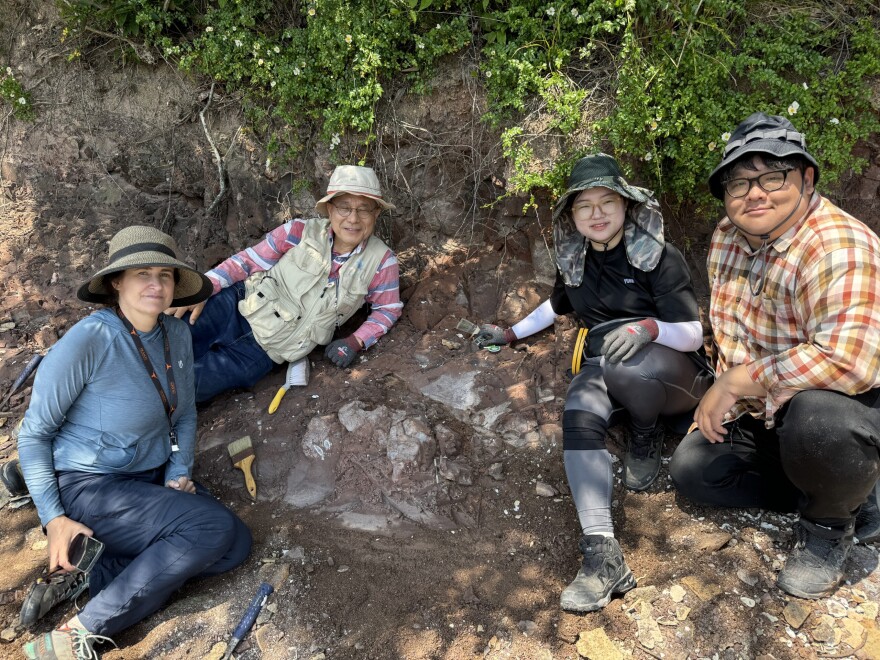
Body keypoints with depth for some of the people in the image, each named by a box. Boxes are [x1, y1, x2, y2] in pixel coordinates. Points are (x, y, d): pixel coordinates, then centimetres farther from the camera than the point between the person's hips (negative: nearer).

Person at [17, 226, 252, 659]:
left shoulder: (176, 335, -2)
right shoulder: (87, 340, -21)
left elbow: (185, 415, 9)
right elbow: (33, 434, -12)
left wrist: (178, 475, -4)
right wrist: (54, 518, -14)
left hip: (155, 475, 7)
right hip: (88, 487, -7)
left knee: (236, 545, -9)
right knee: (215, 529, -23)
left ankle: (86, 577, -7)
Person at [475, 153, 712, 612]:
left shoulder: (659, 258, -6)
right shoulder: (574, 262, 10)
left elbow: (693, 335, -9)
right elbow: (557, 306, 31)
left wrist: (649, 327, -28)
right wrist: (511, 334, 28)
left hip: (670, 371, -4)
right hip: (605, 372, 4)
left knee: (622, 367, -40)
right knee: (578, 416, -33)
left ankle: (647, 438, -6)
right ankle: (602, 554, -42)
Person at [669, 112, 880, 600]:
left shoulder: (840, 246, -27)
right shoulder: (727, 237, -1)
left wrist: (737, 381, -31)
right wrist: (721, 396, 9)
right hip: (768, 415, 8)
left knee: (817, 414, -39)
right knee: (691, 468, 0)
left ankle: (830, 524, -4)